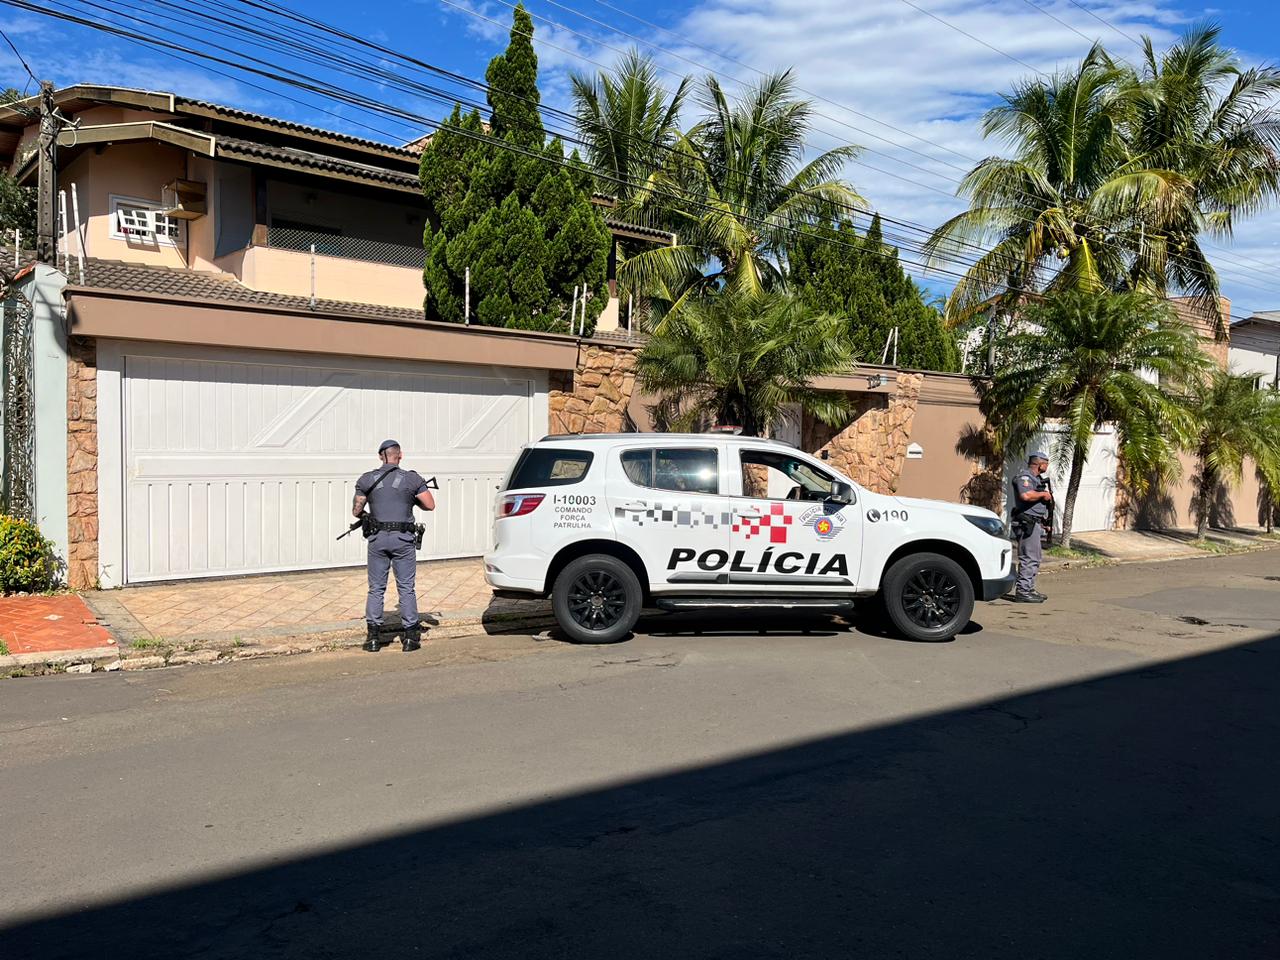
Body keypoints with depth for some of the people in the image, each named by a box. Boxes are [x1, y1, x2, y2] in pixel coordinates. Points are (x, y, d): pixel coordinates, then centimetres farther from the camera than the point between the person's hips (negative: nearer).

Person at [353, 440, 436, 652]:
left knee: (376, 589, 10)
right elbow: (430, 505, 0)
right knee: (406, 589, 5)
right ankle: (410, 637, 6)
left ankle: (373, 636, 10)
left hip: (378, 539, 1)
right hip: (403, 539, -1)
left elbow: (356, 511, 5)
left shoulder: (366, 480, 2)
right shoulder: (412, 479, -1)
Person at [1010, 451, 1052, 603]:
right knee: (1029, 558, -11)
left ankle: (1029, 589, 25)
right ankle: (1022, 592, -10)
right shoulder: (1024, 477, -14)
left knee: (1034, 558, 17)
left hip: (1034, 523, 11)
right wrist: (1043, 494, -18)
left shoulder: (1036, 478, 20)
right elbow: (1026, 495, -33)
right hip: (1027, 522, -11)